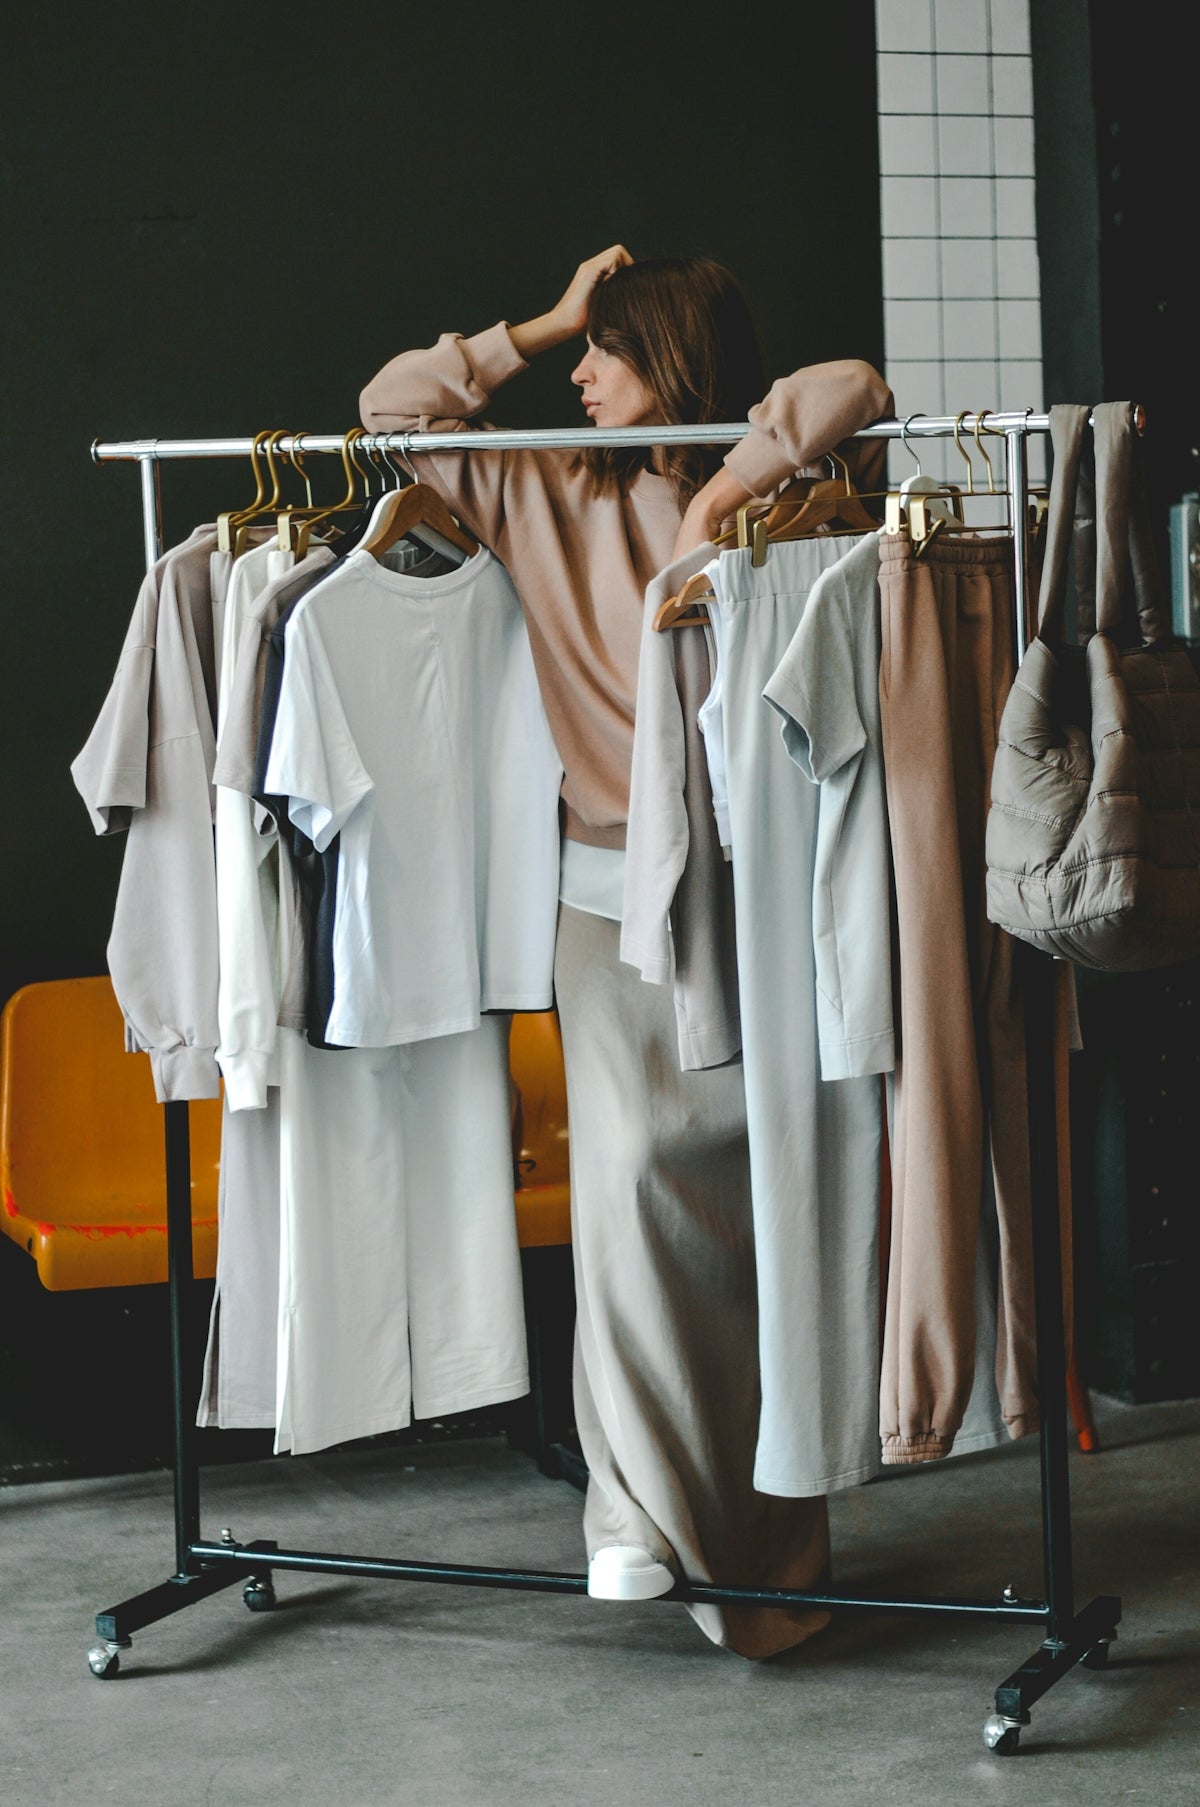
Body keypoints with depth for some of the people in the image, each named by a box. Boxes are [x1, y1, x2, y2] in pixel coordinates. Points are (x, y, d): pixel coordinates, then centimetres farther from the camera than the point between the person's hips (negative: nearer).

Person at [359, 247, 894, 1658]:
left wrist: (725, 493, -8)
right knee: (631, 1165, -9)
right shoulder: (554, 499, 9)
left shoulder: (773, 488, 3)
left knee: (749, 1194, 0)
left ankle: (754, 1531, 8)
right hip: (613, 891, 1)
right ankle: (641, 1504, 0)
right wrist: (539, 327, 4)